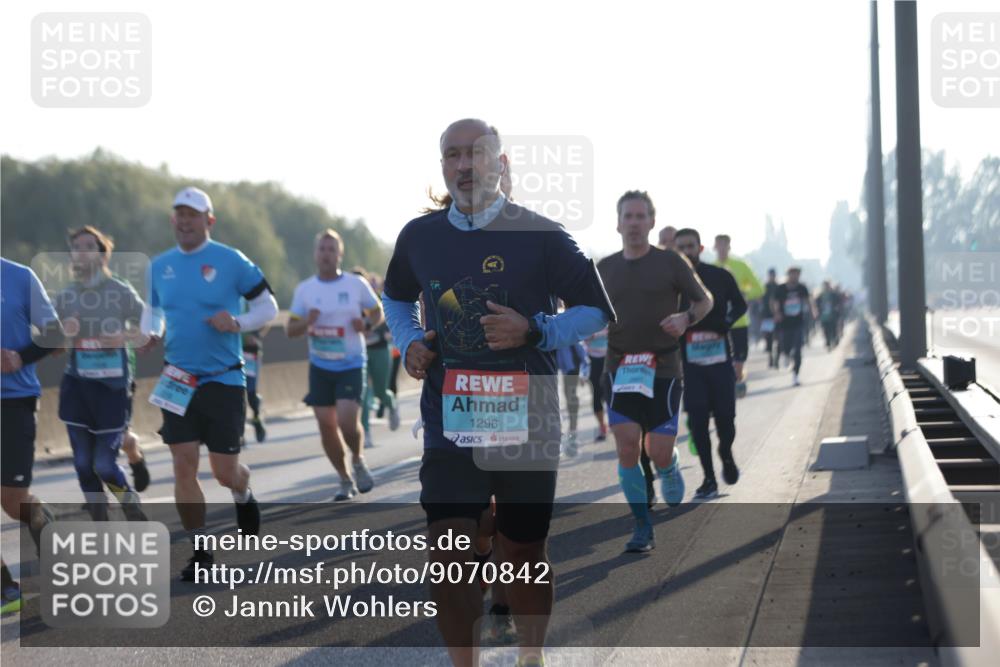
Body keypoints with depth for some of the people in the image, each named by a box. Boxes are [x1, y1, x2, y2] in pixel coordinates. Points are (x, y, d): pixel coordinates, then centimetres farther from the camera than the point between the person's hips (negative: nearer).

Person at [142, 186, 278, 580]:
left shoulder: (231, 262, -6)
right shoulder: (160, 266, 5)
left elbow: (268, 306, 0)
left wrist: (238, 323, -19)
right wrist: (151, 333, -2)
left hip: (224, 381, -3)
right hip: (178, 382, 3)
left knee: (225, 472, 1)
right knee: (183, 467, -3)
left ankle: (244, 497, 39)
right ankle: (200, 551, 8)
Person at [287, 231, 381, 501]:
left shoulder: (357, 284, -3)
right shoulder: (304, 289, 3)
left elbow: (377, 311, 10)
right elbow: (290, 330, 5)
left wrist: (367, 323, -13)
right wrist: (306, 322, -17)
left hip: (351, 366, -3)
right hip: (320, 367, 3)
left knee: (347, 421, -18)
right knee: (327, 426, 2)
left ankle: (358, 461, 13)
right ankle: (346, 480, 19)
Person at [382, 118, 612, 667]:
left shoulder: (539, 236, -6)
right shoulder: (419, 236, 4)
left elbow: (597, 311, -1)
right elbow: (396, 297, 25)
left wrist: (534, 330, -17)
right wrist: (409, 343, 4)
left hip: (523, 422, -1)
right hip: (449, 422, 2)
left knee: (523, 554, 11)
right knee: (449, 558, -9)